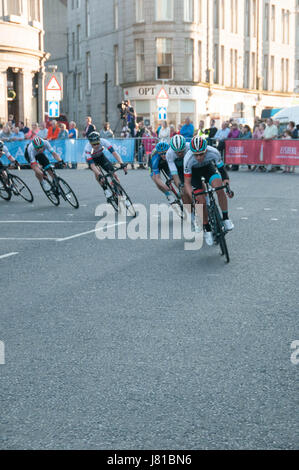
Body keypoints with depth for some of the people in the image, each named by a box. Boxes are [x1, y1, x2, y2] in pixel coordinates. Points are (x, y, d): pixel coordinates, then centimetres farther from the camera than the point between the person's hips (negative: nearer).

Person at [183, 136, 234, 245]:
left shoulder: (214, 153, -34)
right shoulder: (188, 159, -36)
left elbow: (222, 169, -21)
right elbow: (187, 182, -29)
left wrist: (227, 184, -36)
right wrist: (191, 196, -43)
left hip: (208, 167, 1)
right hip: (194, 171, -1)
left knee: (219, 188, -28)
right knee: (201, 202, -12)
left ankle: (225, 218, -12)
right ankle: (207, 230, 7)